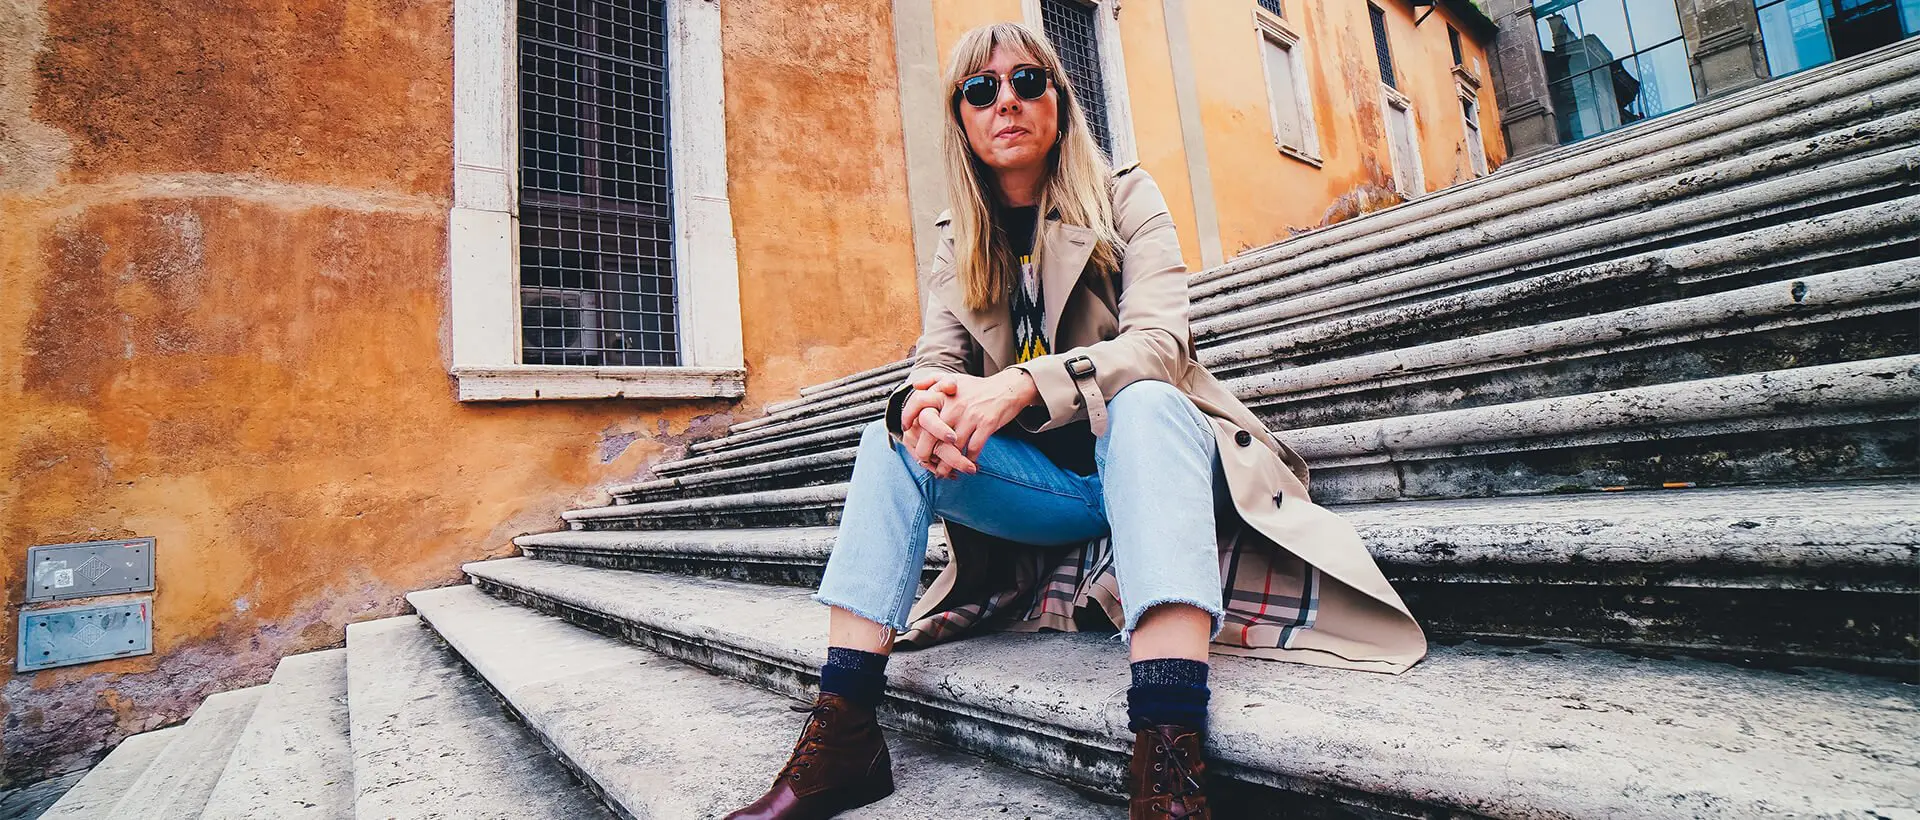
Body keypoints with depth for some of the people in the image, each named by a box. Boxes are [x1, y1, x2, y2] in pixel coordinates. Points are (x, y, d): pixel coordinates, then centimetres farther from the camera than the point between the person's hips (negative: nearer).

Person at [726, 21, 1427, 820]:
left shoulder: (1124, 197, -2)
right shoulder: (957, 246, 9)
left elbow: (1159, 341, -17)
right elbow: (934, 363, -2)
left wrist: (1022, 385, -34)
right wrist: (921, 407, -28)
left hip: (1143, 450, -3)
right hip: (1044, 481, 4)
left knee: (1143, 401, -35)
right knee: (892, 441, -17)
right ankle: (840, 737, -20)